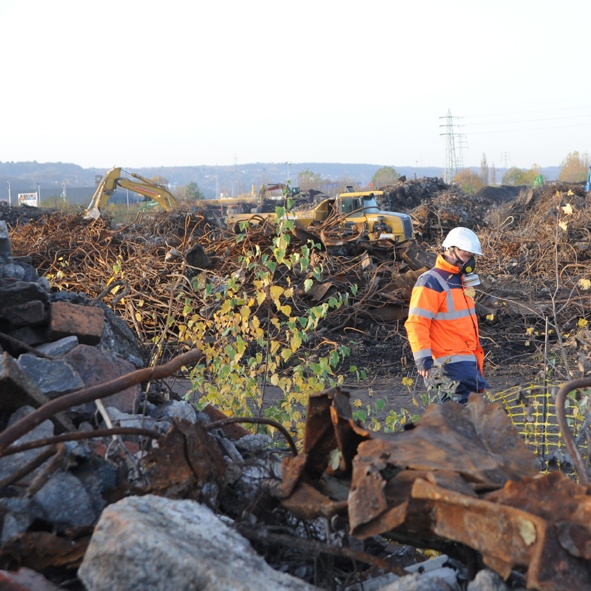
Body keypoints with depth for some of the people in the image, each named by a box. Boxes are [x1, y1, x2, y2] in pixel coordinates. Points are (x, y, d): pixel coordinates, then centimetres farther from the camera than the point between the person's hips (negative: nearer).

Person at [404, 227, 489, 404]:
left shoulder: (462, 280, 18)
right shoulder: (431, 283, -13)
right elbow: (416, 323, -19)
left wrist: (478, 356, 29)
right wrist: (423, 358, -26)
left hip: (469, 361, 10)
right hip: (449, 363, -10)